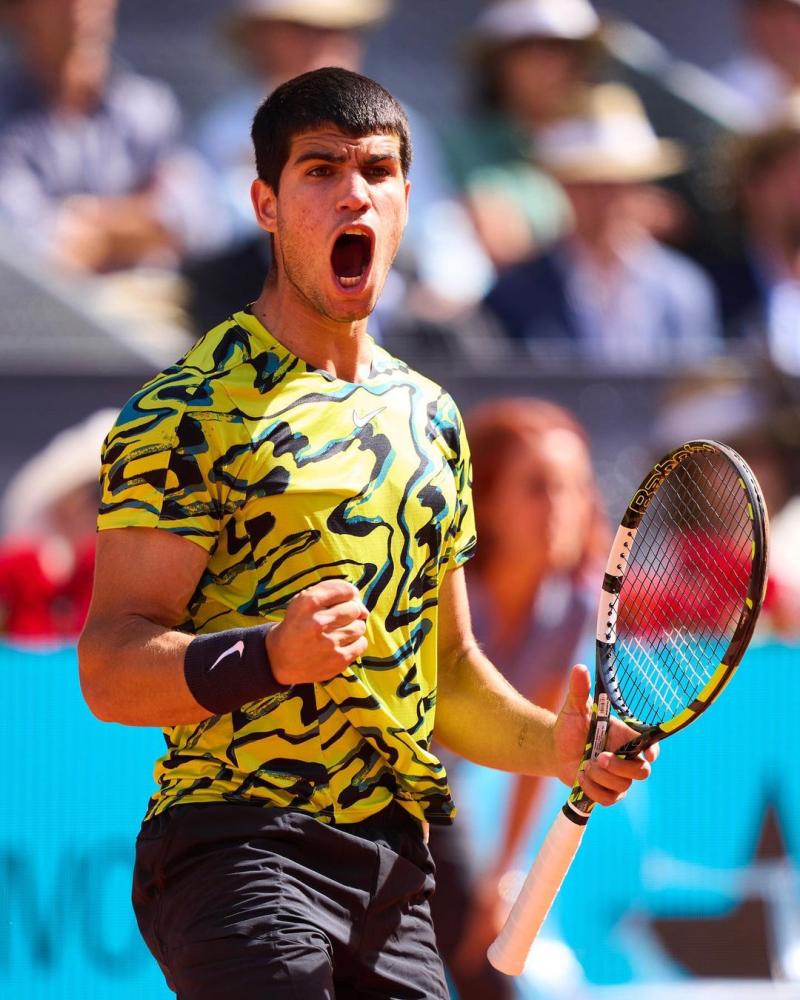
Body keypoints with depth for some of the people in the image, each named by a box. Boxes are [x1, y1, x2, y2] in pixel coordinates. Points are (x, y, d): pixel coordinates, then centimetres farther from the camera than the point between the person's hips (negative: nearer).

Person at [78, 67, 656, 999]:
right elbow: (109, 668, -12)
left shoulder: (430, 417, 19)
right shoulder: (189, 410, -4)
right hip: (242, 844, -7)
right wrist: (269, 655, -28)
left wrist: (553, 745, 9)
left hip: (396, 863, 7)